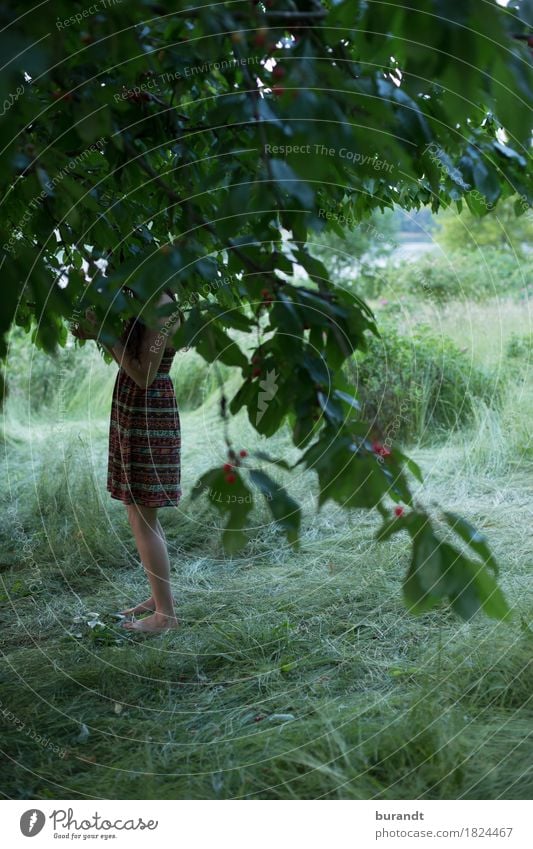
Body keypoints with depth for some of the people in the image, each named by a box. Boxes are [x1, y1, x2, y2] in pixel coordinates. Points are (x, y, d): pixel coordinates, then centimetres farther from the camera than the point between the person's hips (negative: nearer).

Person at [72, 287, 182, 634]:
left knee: (141, 517, -5)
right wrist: (100, 334, 7)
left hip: (148, 417, -10)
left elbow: (144, 375, -20)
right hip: (135, 413, 10)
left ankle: (166, 613, 2)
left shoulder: (161, 307, -17)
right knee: (143, 512, 15)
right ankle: (160, 597, 25)